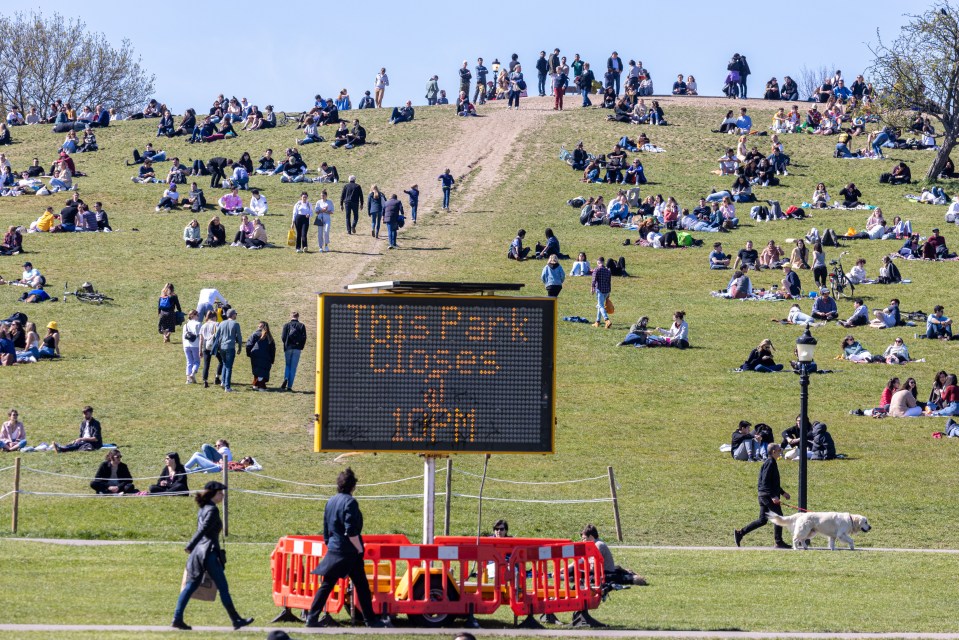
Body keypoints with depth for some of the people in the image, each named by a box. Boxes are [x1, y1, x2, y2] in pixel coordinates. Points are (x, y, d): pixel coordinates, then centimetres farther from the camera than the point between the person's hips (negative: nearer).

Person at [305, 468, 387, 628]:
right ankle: (370, 620, 7)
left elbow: (326, 530, 18)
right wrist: (359, 549, -10)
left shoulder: (330, 502, 11)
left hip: (333, 550, 7)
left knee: (327, 585, 8)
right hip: (349, 553, -7)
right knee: (361, 586, 3)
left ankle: (312, 618, 2)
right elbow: (351, 531, -20)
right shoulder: (350, 502, -13)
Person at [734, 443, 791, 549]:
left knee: (762, 520, 11)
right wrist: (773, 496, -25)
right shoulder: (770, 462, -14)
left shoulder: (768, 462, 17)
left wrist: (783, 492, 27)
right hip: (768, 495, -10)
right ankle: (779, 542, 1)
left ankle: (740, 533, 9)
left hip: (763, 495, 10)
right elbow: (765, 481, -21)